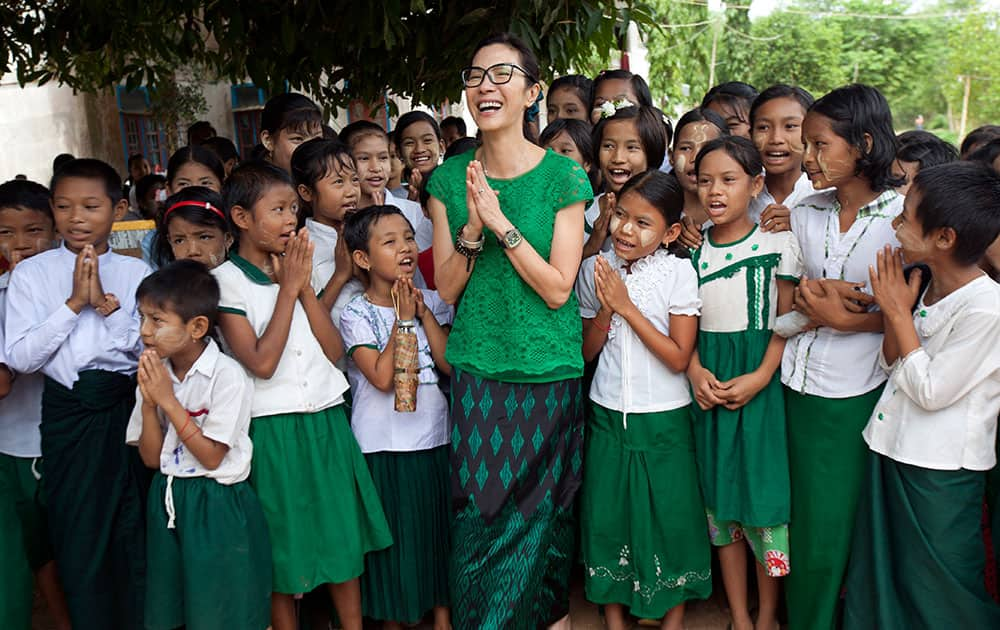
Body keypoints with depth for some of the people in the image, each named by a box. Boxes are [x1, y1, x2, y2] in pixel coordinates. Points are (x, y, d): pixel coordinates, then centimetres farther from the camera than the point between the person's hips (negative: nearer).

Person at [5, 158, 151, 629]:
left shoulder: (135, 272, 3)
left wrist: (107, 304, -15)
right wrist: (74, 303, -14)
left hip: (127, 408, 1)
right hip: (68, 414, -1)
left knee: (134, 532, 10)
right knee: (79, 536, 8)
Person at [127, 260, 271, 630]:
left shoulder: (226, 376, -16)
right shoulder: (153, 374, 1)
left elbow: (211, 457, -17)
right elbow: (151, 458, 1)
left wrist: (168, 399, -18)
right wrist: (149, 402, -13)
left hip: (218, 505, -6)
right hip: (168, 501, 6)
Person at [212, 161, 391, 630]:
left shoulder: (297, 268, 9)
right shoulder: (226, 280, -7)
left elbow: (335, 350, 2)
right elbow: (262, 362, -17)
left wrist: (304, 286, -6)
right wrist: (288, 288, -13)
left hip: (327, 422, 5)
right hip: (273, 430, -5)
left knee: (345, 537, 13)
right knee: (285, 544, 8)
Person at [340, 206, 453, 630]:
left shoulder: (431, 301, 3)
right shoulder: (356, 315, -8)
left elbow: (450, 363, -7)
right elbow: (382, 377, -19)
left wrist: (424, 312, -12)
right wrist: (403, 319, -16)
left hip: (435, 437, 4)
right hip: (383, 445, -3)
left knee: (439, 527, 14)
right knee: (393, 535, 8)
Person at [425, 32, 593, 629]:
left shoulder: (563, 176, -5)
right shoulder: (450, 178, 3)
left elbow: (558, 289, -11)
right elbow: (447, 289, 0)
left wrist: (502, 222, -20)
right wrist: (472, 228, -17)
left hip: (549, 371, -1)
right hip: (477, 369, 2)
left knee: (544, 507, 11)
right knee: (478, 509, 5)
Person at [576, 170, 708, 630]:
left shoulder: (678, 273, -11)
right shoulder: (594, 269, -2)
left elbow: (679, 357, -15)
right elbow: (586, 350, 2)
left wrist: (627, 305, -19)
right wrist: (606, 307, -16)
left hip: (663, 419, -2)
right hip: (608, 414, 3)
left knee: (669, 514, 8)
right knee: (607, 511, 11)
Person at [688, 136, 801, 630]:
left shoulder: (777, 242, -5)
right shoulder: (692, 247, 5)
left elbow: (787, 321, -5)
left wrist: (761, 377, -15)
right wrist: (695, 370, -8)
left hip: (760, 377, -3)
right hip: (707, 380, 4)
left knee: (764, 487, 2)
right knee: (718, 490, 9)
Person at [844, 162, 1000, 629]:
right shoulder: (923, 287, 2)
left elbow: (931, 391, -21)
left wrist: (900, 314, -15)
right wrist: (892, 312, -9)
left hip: (941, 473, -8)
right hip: (892, 451, 8)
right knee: (883, 575, 22)